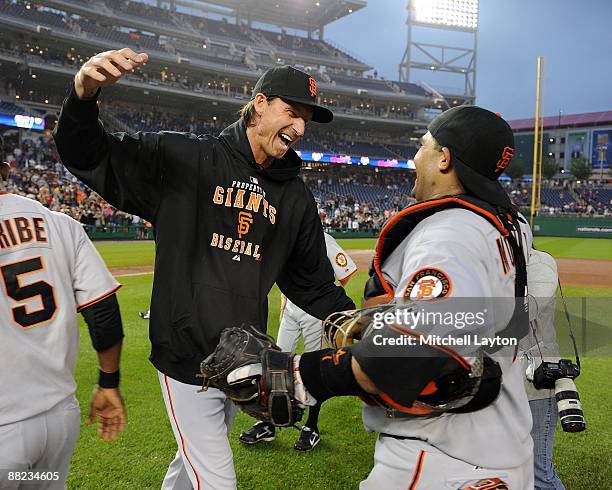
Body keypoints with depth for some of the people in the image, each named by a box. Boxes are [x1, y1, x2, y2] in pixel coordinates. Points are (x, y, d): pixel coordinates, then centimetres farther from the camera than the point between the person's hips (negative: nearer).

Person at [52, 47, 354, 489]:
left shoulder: (297, 195, 5)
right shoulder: (184, 158, -8)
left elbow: (312, 280, 10)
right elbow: (88, 155, -9)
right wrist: (84, 94, -28)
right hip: (188, 357, -5)